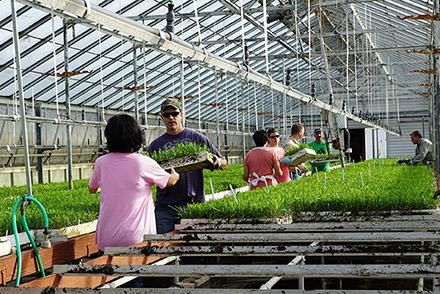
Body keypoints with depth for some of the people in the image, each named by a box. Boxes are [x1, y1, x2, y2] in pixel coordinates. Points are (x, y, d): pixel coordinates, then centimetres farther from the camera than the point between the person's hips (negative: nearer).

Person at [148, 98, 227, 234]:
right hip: (165, 206, 1)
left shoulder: (197, 138, 7)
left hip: (194, 203, -1)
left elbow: (223, 163, 9)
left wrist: (214, 161, -13)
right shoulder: (156, 145, 12)